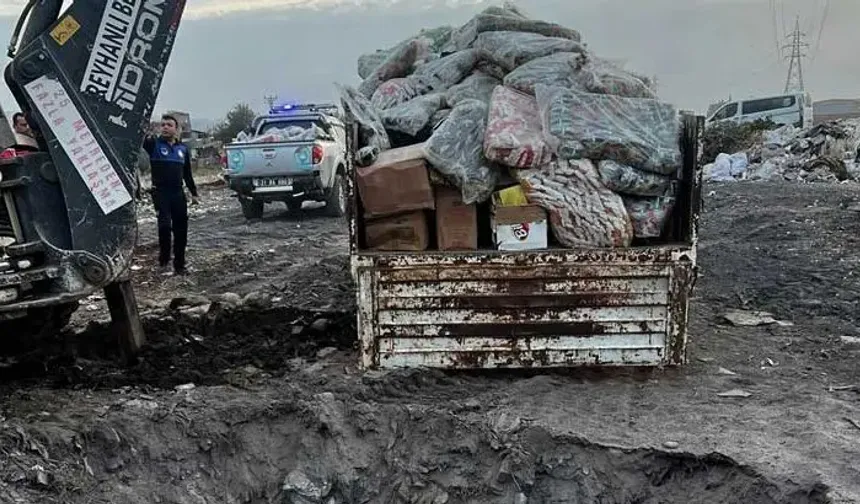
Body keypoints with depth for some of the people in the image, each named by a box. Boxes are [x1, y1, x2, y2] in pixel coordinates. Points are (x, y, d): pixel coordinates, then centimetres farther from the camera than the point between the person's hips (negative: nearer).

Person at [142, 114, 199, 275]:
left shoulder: (183, 148, 13)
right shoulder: (154, 144, 3)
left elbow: (187, 174, 19)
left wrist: (194, 193, 18)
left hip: (178, 193, 4)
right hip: (160, 193, -4)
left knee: (181, 230, 5)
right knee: (165, 224, -21)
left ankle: (179, 265, 15)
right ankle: (163, 259, -4)